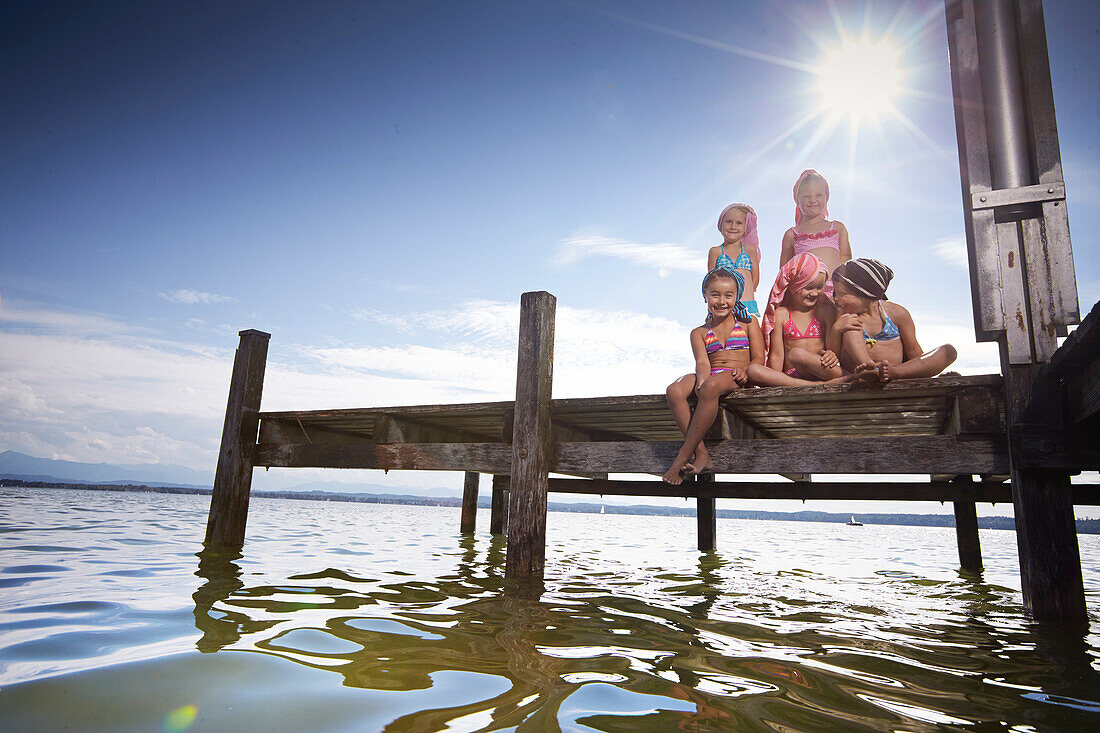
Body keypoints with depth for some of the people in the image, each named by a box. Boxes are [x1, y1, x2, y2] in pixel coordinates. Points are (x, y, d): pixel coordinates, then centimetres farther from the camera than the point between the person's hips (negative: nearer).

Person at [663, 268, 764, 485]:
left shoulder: (748, 324, 16)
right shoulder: (699, 333, 19)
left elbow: (759, 358, 7)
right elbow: (702, 362, 2)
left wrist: (744, 371, -17)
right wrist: (702, 378, -22)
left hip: (735, 378, -3)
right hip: (709, 377, 3)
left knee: (710, 387, -40)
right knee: (674, 391, -31)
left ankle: (684, 455, -33)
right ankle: (702, 455, -31)